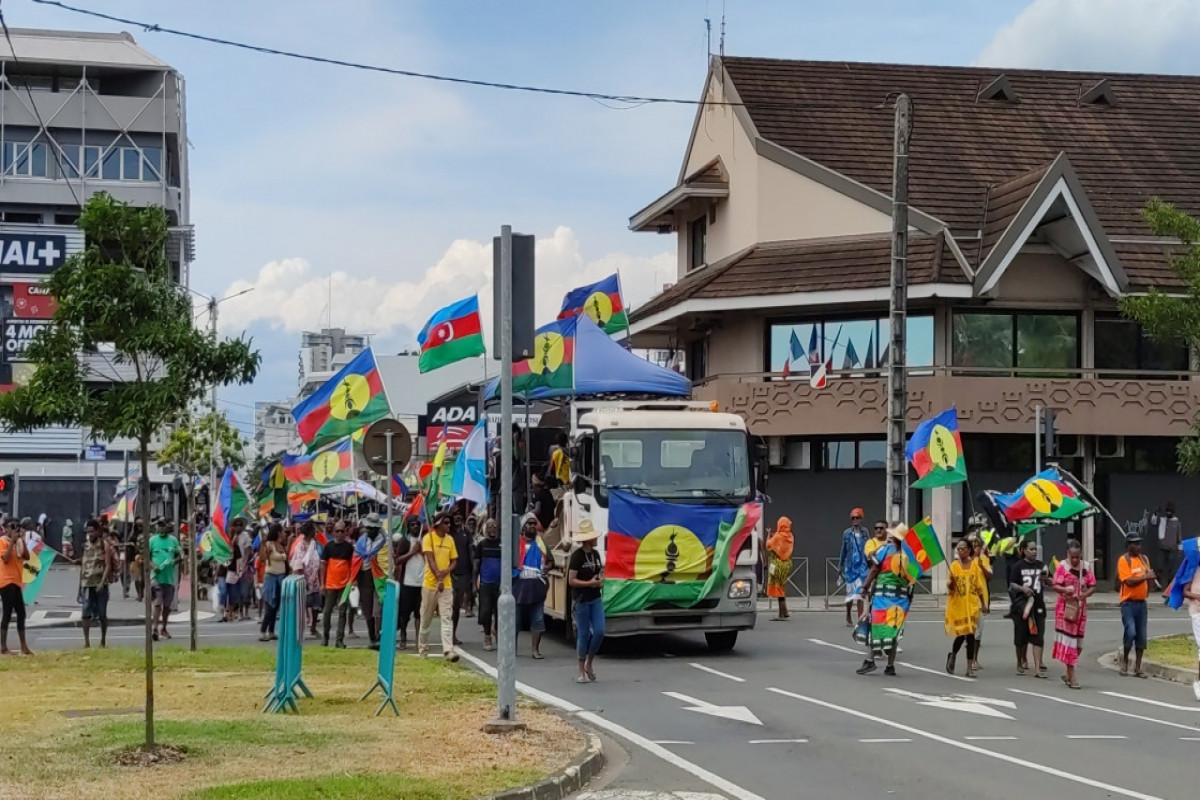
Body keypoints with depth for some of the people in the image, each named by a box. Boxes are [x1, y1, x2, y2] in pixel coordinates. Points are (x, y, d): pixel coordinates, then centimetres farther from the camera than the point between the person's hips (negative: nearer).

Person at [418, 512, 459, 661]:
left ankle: (448, 650, -17)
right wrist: (438, 578, -24)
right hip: (430, 584, -3)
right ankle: (423, 650, 22)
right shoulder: (428, 538, -5)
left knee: (446, 619, -8)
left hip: (446, 585, 3)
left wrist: (446, 571, -11)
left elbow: (454, 561, 10)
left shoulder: (450, 539, 9)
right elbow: (430, 559, -14)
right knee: (426, 619, 8)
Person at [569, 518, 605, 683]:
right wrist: (589, 583, -20)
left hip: (595, 598, 6)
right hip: (581, 600, -6)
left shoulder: (595, 554, 9)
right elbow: (571, 580, -14)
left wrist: (601, 580, 0)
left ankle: (589, 663, 18)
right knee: (583, 634, 0)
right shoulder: (577, 556, -12)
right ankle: (581, 672, 10)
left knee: (599, 631, -3)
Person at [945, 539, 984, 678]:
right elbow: (949, 587, -2)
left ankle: (970, 667, 2)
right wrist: (950, 582, -25)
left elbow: (978, 586, 10)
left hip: (971, 605, 1)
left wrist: (983, 603, 13)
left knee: (970, 634, -2)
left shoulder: (974, 565, 3)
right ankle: (952, 655, 29)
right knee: (961, 634, -2)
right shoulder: (954, 566, -2)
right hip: (957, 605, -1)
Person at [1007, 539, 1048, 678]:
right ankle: (1021, 663, 25)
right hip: (1022, 604, -2)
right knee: (1021, 636, 7)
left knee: (1037, 636, -4)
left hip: (1038, 604, 2)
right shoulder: (1018, 566, -2)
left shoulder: (1040, 566, 7)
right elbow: (1012, 584, -4)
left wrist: (1045, 577, -9)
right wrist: (1022, 588, -22)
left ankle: (1037, 668, -6)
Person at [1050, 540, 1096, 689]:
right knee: (1069, 641, -7)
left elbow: (1092, 586, 8)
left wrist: (1086, 593, -14)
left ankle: (1068, 673, 23)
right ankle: (1071, 676, -6)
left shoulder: (1085, 567, 8)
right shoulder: (1062, 567, -5)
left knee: (1078, 643, 9)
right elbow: (1055, 585, -10)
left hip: (1081, 608, 5)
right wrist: (1065, 590, -30)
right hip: (1065, 608, -5)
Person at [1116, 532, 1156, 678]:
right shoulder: (1123, 560, -9)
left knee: (1141, 636, 5)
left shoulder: (1144, 559, 10)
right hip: (1128, 603, -6)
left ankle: (1137, 668, 12)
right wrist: (1145, 577, -16)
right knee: (1130, 632, -17)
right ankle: (1125, 660, 6)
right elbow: (1129, 581, -18)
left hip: (1142, 603, 6)